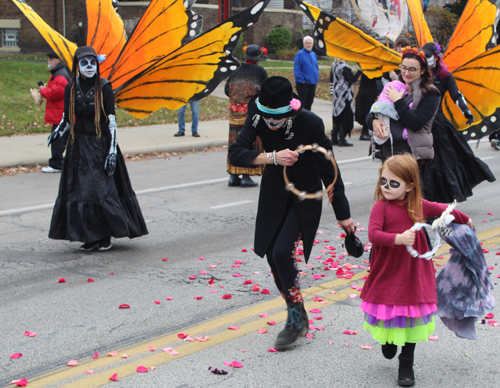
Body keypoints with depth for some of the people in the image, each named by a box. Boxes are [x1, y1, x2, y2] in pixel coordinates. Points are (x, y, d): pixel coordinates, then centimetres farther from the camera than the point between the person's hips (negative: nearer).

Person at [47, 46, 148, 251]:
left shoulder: (104, 88, -6)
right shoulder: (71, 89, 3)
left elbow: (112, 121, -7)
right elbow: (67, 119, 11)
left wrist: (112, 150, -13)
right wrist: (58, 132, -10)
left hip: (101, 144, -4)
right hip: (79, 145, 4)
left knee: (103, 188, -4)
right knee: (80, 190, 3)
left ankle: (106, 235, 10)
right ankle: (91, 236, 14)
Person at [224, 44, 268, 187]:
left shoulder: (236, 69, 7)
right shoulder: (260, 71, -2)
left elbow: (227, 89, 6)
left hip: (234, 111, 4)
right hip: (252, 111, -4)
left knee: (235, 142, 9)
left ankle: (233, 176, 12)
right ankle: (246, 176, 1)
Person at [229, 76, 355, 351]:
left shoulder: (311, 123, -25)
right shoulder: (258, 117, -17)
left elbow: (328, 170, -15)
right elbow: (236, 153, -21)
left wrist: (343, 214, -9)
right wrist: (272, 157, -36)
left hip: (305, 197, -5)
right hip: (274, 195, 5)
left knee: (282, 253, -18)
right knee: (272, 256, 6)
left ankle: (297, 319, 2)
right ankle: (297, 318, 25)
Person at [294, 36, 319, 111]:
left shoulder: (314, 54, 12)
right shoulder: (299, 54, -8)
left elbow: (316, 68, 20)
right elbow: (296, 69, -12)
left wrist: (316, 78, 8)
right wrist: (301, 80, -16)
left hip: (312, 83, 6)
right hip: (303, 84, -6)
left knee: (309, 102, 10)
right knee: (302, 103, -4)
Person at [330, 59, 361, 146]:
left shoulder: (334, 65, 8)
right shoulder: (344, 67, -19)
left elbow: (331, 80, 15)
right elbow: (352, 80, -17)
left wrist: (332, 92, 22)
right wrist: (360, 71, -13)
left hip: (337, 94, 9)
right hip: (345, 95, -8)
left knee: (337, 117, 14)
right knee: (344, 117, -2)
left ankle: (334, 138, 17)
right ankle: (342, 139, -1)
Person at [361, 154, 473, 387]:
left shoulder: (418, 206, 3)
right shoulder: (381, 206, -11)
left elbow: (442, 210, 22)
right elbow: (373, 234, -24)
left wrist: (465, 220, 36)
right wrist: (399, 238, -36)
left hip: (413, 273, 3)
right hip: (387, 273, -3)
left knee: (411, 318, 5)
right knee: (388, 311, 6)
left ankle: (406, 365, 17)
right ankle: (388, 340, 41)